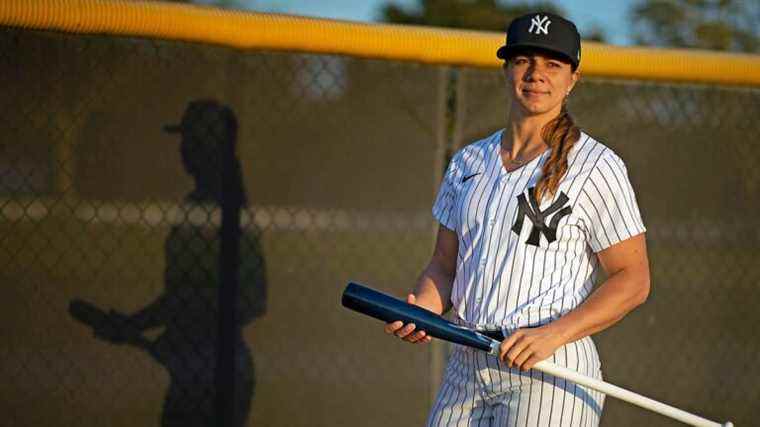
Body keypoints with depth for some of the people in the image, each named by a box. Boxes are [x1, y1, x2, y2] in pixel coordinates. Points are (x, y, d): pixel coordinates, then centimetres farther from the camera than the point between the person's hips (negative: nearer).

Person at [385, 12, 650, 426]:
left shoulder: (596, 166, -2)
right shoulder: (468, 162, 15)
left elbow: (633, 281, -6)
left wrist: (553, 335, -18)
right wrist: (423, 309, -3)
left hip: (550, 370, -5)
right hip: (465, 368, 5)